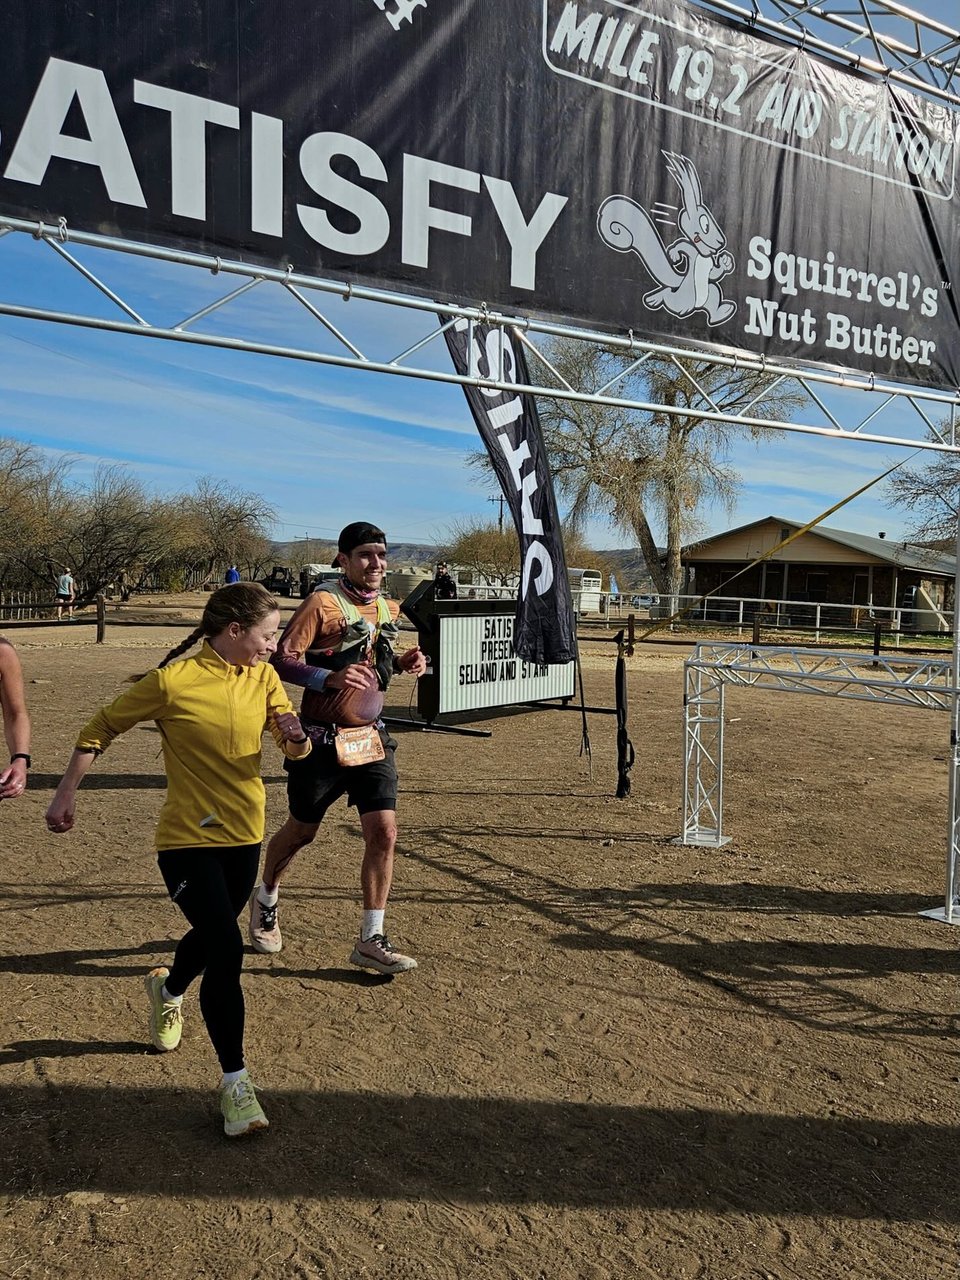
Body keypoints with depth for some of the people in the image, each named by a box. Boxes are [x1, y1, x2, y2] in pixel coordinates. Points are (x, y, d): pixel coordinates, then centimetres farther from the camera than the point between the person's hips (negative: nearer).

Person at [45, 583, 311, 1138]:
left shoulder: (264, 677, -2)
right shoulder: (174, 681, -16)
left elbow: (297, 750, -2)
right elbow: (102, 728, -4)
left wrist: (297, 735, -25)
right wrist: (66, 794, -3)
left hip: (245, 835, 6)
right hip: (187, 839, -6)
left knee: (211, 936, 23)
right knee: (227, 951, -13)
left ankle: (168, 990, 57)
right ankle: (236, 1082, 2)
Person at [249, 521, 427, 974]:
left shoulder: (389, 608, 7)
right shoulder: (323, 602, -15)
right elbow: (283, 660, -19)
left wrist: (403, 661, 1)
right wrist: (330, 677, -34)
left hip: (371, 738, 5)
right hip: (323, 740, -5)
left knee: (383, 832, -4)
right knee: (301, 831, 13)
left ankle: (371, 940, 8)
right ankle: (265, 900, 42)